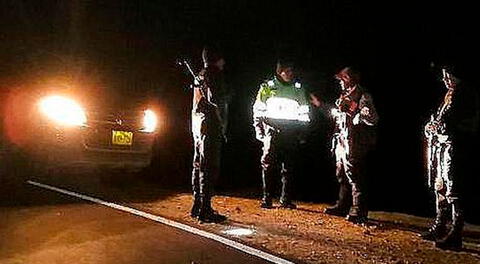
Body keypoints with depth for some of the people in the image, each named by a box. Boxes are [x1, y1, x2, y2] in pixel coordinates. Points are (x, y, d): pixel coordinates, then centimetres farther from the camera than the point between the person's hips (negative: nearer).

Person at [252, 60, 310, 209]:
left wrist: (302, 130, 11)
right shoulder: (267, 87, 8)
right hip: (272, 129, -2)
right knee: (268, 165, -7)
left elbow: (304, 111, 20)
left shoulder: (298, 88, 14)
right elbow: (258, 109, 8)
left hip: (291, 131, 2)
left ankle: (286, 200, 11)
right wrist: (258, 129, -1)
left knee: (288, 166, 4)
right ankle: (266, 199, -2)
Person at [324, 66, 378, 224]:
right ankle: (342, 207, 27)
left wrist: (356, 114, -29)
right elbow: (336, 114, 27)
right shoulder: (344, 96, 16)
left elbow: (373, 119, -19)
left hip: (353, 144, -9)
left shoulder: (362, 96, -11)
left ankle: (359, 212, 0)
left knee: (354, 177, -7)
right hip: (341, 142, 10)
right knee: (342, 176, 16)